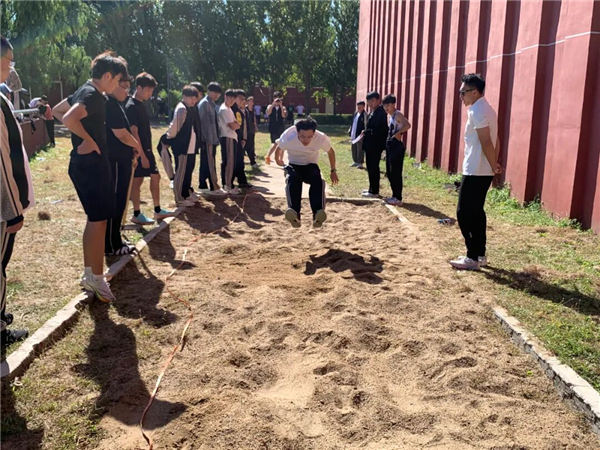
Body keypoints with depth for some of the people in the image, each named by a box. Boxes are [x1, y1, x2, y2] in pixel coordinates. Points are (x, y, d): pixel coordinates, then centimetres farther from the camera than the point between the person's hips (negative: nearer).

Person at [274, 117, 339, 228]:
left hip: (311, 166, 1)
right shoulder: (288, 137, -26)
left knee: (317, 179, -35)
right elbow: (278, 149, -2)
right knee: (293, 178, -37)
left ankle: (318, 214, -45)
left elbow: (330, 152, -1)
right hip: (293, 166, -1)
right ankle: (294, 213, -49)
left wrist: (333, 171, 6)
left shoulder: (321, 138, -23)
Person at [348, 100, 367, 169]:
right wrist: (350, 130, 17)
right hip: (354, 135, 8)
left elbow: (366, 125, -16)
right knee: (354, 149, 15)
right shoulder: (355, 113, 13)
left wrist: (364, 132, -25)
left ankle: (360, 163, 6)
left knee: (360, 149, -2)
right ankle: (355, 161, 27)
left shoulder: (364, 115, -12)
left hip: (360, 135, -8)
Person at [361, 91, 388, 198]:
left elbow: (380, 130, -24)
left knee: (373, 168, -5)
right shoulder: (373, 112, 15)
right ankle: (372, 188, 25)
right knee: (371, 168, 16)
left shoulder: (381, 112, -15)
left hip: (375, 145, -10)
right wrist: (365, 134, 4)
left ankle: (374, 191, 1)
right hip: (370, 145, 10)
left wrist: (367, 133, -15)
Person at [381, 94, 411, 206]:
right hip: (390, 145, 10)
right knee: (389, 172, 13)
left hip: (397, 146, -10)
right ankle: (394, 196, 22)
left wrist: (398, 133, -23)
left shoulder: (398, 114, -13)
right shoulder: (389, 115, 15)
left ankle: (398, 198, -1)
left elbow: (407, 125, -30)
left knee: (396, 173, -7)